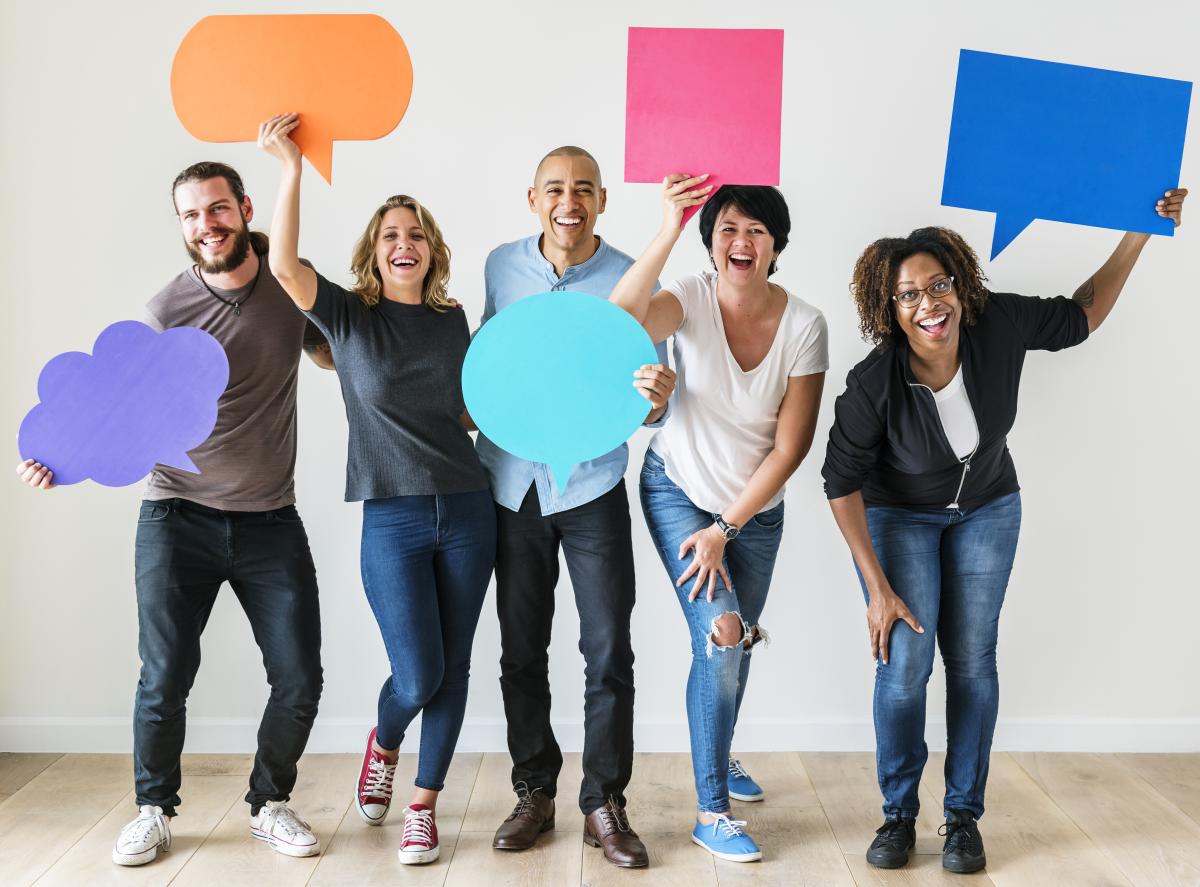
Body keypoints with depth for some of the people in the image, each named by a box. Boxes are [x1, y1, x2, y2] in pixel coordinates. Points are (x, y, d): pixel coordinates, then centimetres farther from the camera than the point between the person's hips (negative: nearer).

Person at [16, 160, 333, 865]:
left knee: (299, 682, 0)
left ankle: (271, 804, 24)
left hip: (271, 522, 2)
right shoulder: (168, 312, -8)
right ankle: (154, 811, 21)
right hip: (180, 519, -2)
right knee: (165, 679, -3)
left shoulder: (291, 283, 1)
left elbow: (335, 354, 20)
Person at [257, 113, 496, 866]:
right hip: (393, 519, -3)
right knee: (417, 677, -5)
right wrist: (291, 168, -21)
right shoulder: (349, 315, -1)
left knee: (453, 668, 7)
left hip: (467, 509, 3)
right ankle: (384, 744, 31)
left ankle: (424, 803, 24)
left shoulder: (452, 319, 8)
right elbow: (285, 264, -18)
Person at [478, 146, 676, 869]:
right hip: (512, 485, 2)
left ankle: (606, 803, 14)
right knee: (521, 653, 9)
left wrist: (657, 397, -28)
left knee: (609, 654, -1)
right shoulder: (501, 266, 3)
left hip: (592, 488, -2)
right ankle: (534, 793, 24)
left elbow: (643, 403, -6)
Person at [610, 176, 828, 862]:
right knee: (721, 631, -15)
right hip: (680, 491, -3)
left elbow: (791, 446, -15)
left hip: (756, 507, 3)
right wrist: (668, 234, -48)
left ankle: (719, 758, 46)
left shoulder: (805, 325, -16)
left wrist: (725, 529, -16)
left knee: (738, 641, 16)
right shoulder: (692, 300, -18)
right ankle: (711, 813, -1)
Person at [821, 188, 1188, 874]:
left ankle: (964, 816, 15)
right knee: (905, 662, -10)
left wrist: (1140, 235, -11)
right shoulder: (873, 385, -31)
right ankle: (899, 814, 9)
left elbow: (1081, 316, -3)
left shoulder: (1001, 325, -24)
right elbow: (843, 482, -19)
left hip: (986, 509, 3)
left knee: (972, 660, 2)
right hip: (898, 515, -2)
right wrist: (879, 589, -17)